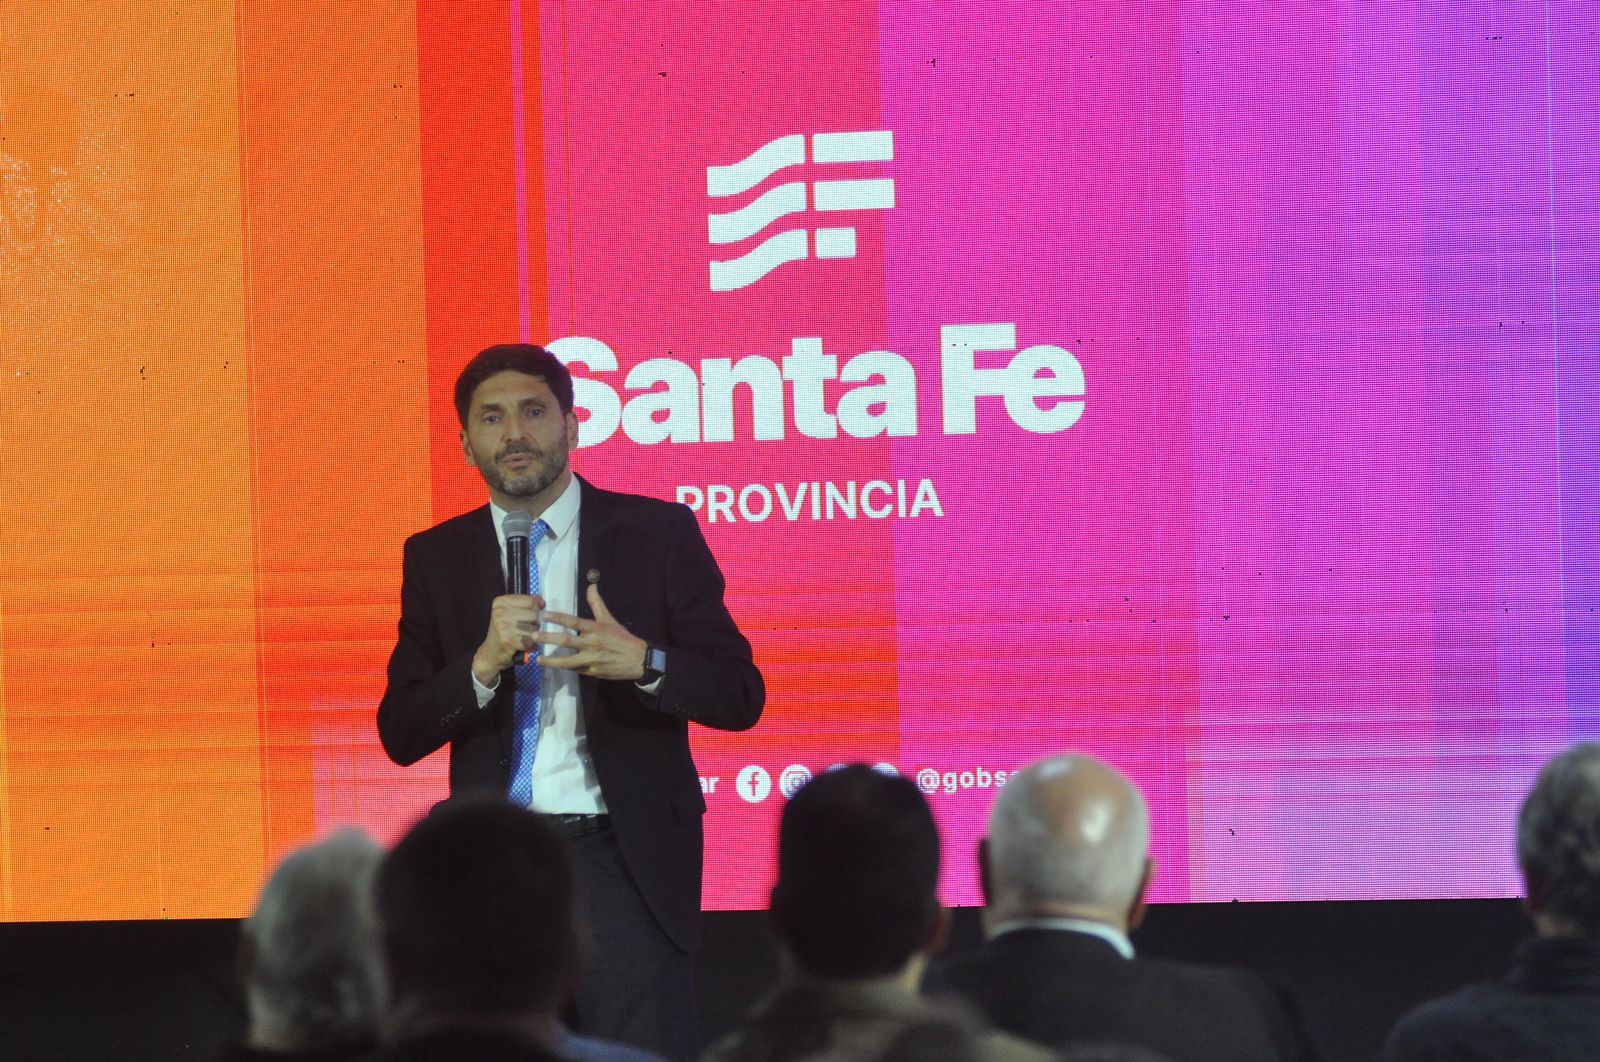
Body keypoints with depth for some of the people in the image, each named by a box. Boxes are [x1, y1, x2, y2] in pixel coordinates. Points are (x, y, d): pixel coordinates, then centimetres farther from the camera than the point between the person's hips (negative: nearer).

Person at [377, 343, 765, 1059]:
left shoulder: (657, 534, 3)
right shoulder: (437, 558, 10)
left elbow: (741, 697, 1)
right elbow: (401, 734, 4)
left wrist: (642, 662, -19)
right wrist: (482, 665, -14)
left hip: (625, 858, -2)